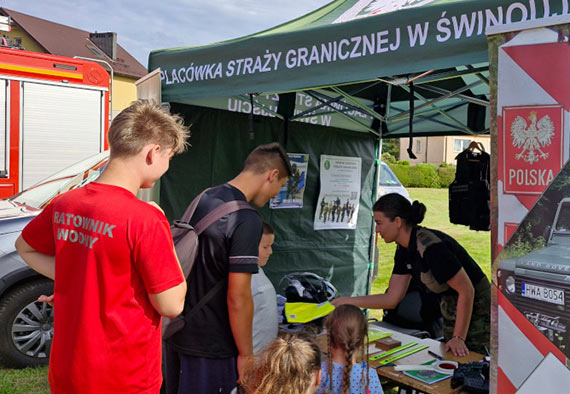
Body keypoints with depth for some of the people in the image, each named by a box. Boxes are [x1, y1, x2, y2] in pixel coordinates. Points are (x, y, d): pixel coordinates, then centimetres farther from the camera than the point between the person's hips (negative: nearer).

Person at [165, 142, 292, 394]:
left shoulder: (203, 200, 5)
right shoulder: (247, 221, -22)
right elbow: (238, 298, -23)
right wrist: (246, 354, -11)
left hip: (177, 332, 8)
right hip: (212, 345, -8)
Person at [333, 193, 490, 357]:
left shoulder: (431, 246, -27)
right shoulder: (404, 250, 0)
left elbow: (467, 291, -24)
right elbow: (392, 298, 3)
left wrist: (459, 338, -22)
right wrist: (347, 301, 1)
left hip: (476, 310, -8)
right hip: (451, 311, 8)